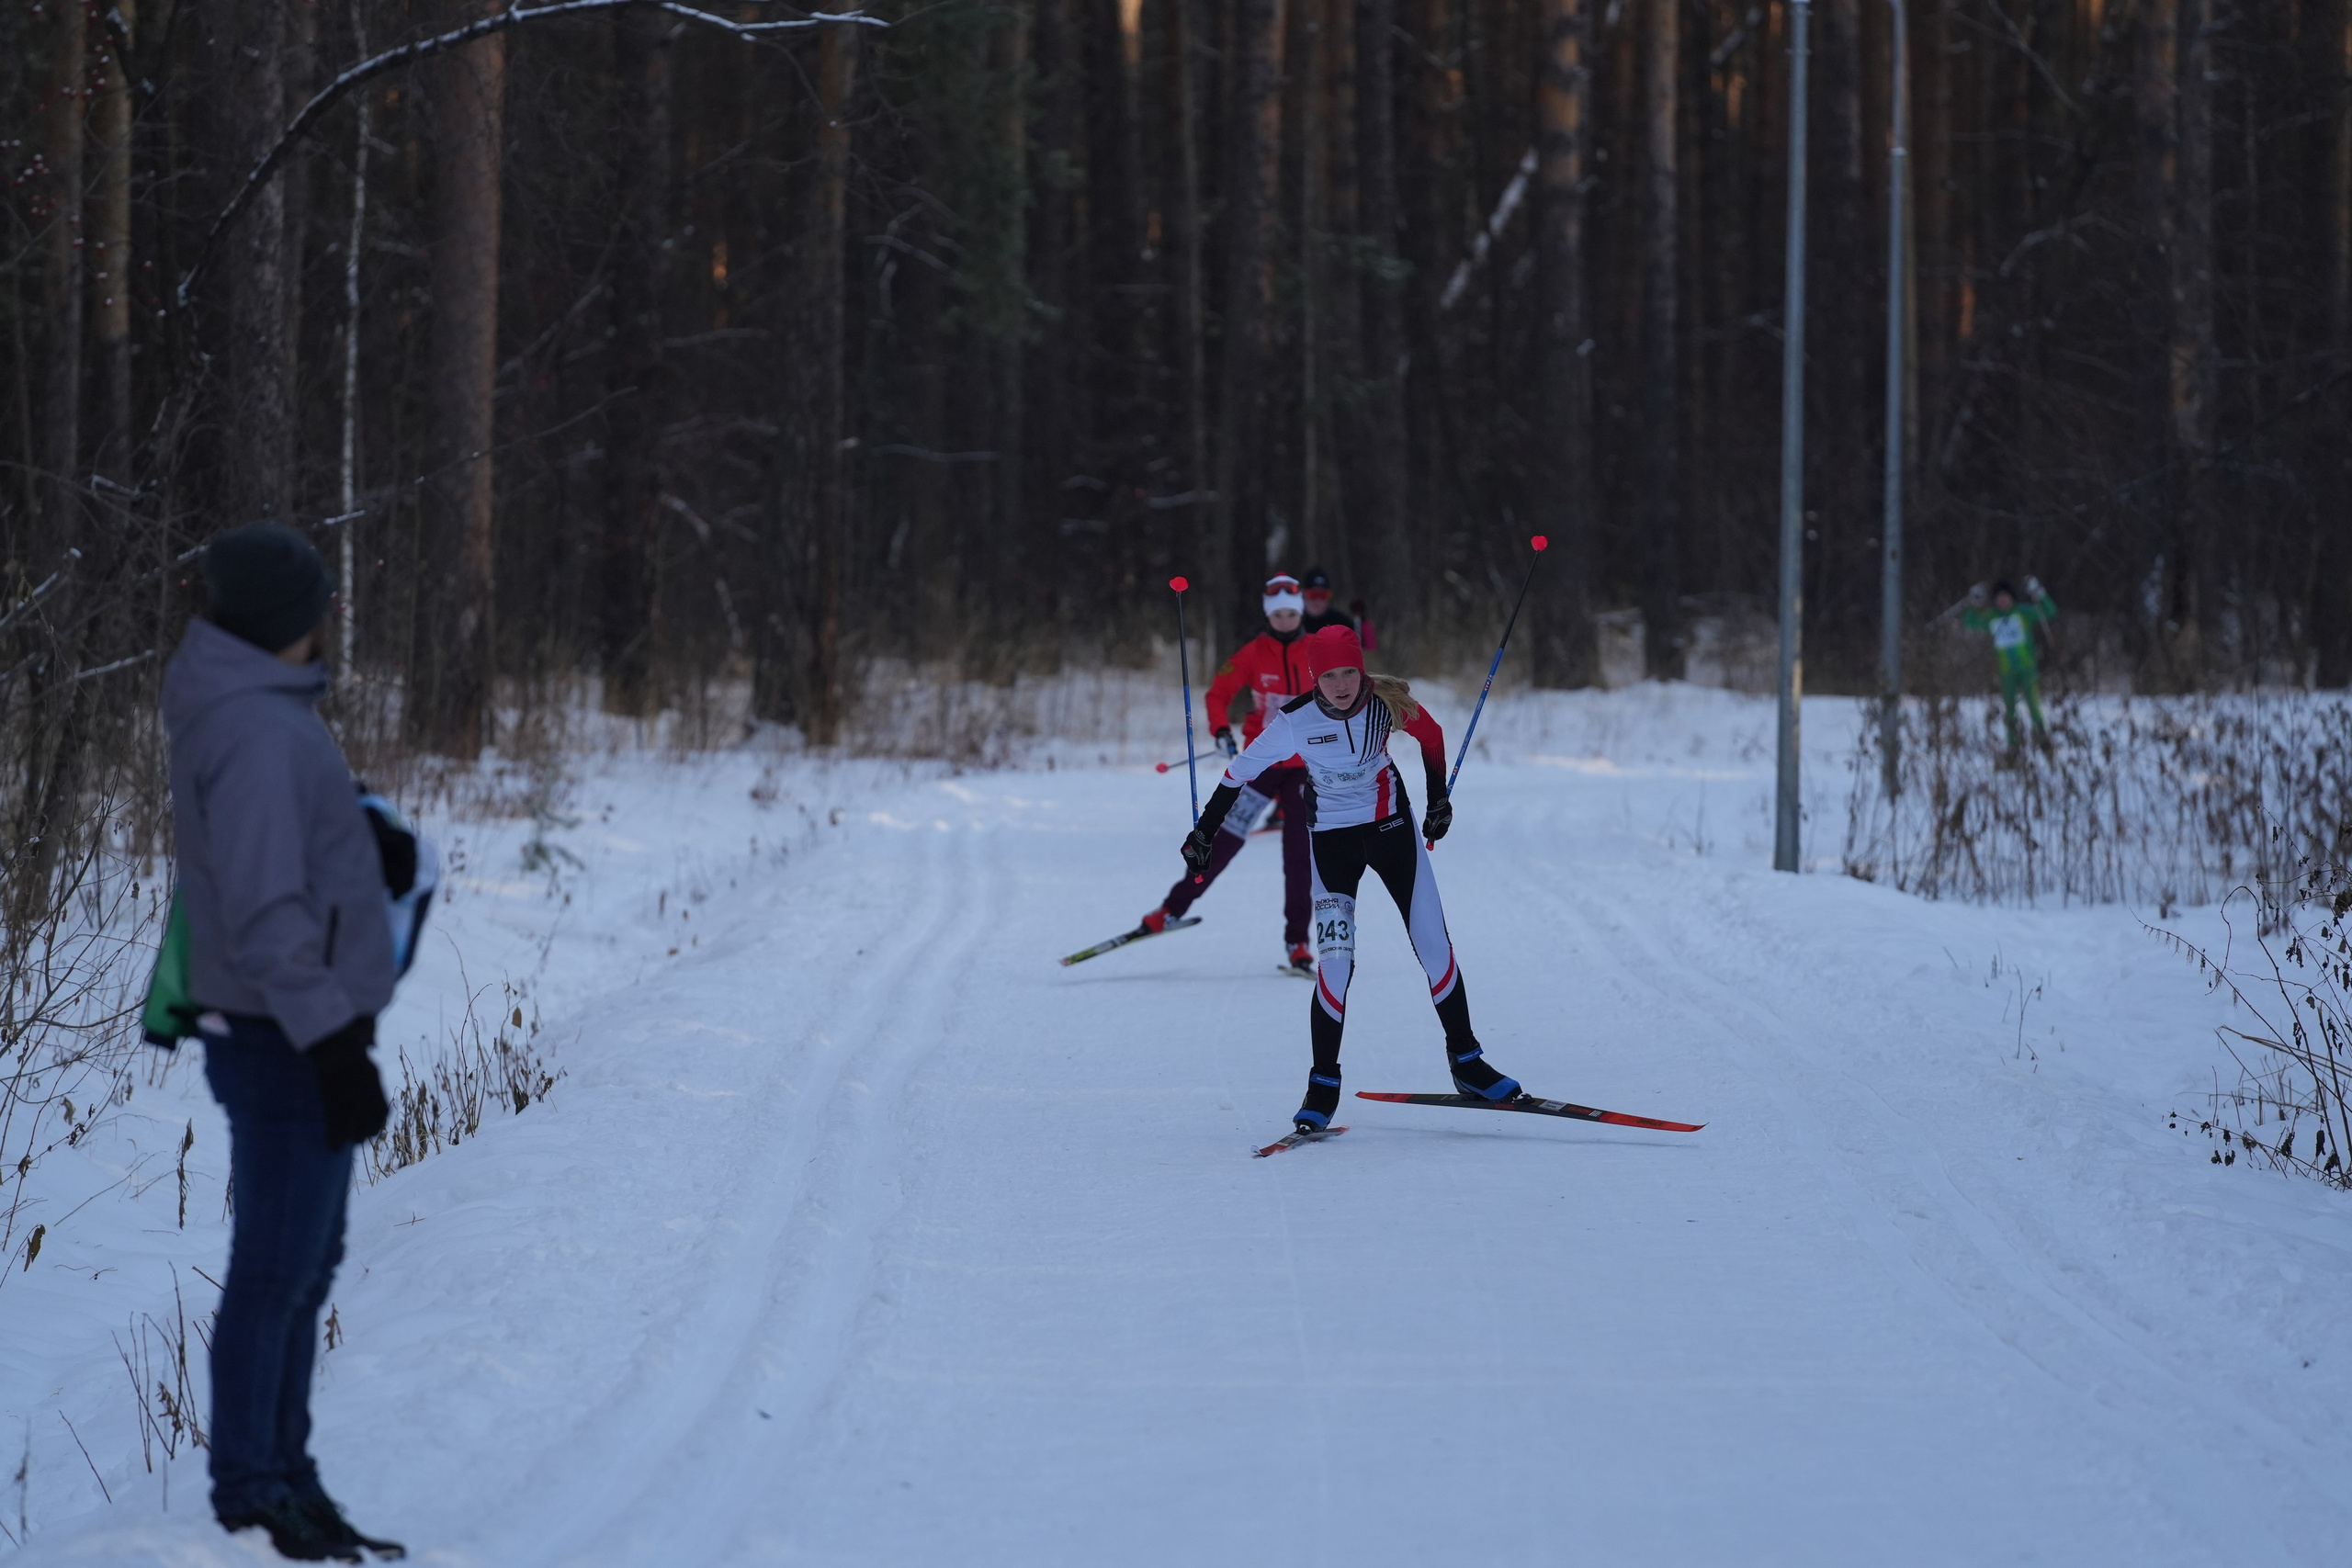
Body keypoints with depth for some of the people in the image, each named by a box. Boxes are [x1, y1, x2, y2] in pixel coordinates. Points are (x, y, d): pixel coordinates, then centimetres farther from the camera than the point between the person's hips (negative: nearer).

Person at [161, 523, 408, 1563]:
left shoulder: (258, 716, 12)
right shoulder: (259, 732, -19)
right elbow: (264, 910, -23)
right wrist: (335, 1045, -23)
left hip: (293, 1037, 10)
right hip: (287, 1044, -10)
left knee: (303, 1268, 14)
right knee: (276, 1273, -5)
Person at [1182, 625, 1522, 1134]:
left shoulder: (1388, 704, -15)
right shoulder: (1294, 722, -19)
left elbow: (1431, 735, 7)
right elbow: (1241, 773, -6)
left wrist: (1439, 799, 13)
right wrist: (1205, 832, -2)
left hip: (1392, 826, 2)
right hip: (1331, 839, -2)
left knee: (1434, 944, 0)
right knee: (1335, 960, -13)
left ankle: (1465, 1060, 16)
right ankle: (1323, 1085, -1)